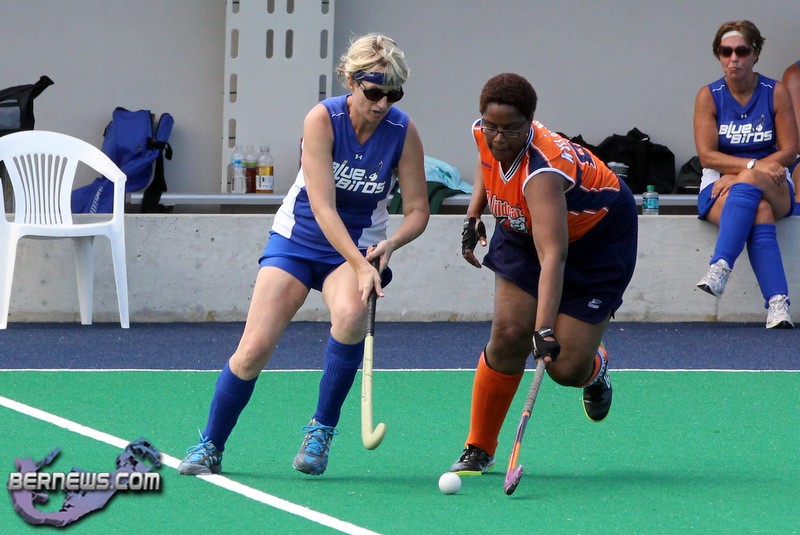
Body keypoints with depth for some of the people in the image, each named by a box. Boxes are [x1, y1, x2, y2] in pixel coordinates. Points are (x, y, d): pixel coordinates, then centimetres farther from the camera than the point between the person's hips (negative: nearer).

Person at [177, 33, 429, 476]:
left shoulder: (403, 132, -14)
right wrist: (359, 266, -34)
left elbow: (417, 211, -5)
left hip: (359, 244, 1)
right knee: (254, 348, -11)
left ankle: (321, 431, -14)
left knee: (351, 315, -33)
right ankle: (209, 447, 13)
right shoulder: (322, 119, -21)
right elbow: (323, 207, -25)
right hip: (298, 238, -1)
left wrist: (389, 245, -26)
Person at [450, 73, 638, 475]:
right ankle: (478, 450, 1)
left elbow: (553, 255, -52)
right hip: (523, 229, 6)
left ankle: (595, 367, 30)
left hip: (599, 240, -6)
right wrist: (474, 214, -2)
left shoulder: (542, 172, -42)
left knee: (567, 367, -11)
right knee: (509, 334, -13)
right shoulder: (484, 134, -20)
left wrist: (545, 328, -61)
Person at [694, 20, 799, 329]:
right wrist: (754, 164, -21)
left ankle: (720, 266, -51)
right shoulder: (709, 96, 0)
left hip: (774, 187, 0)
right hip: (718, 188, 0)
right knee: (759, 213, -35)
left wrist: (743, 174, -16)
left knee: (749, 183, -37)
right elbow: (707, 156, -7)